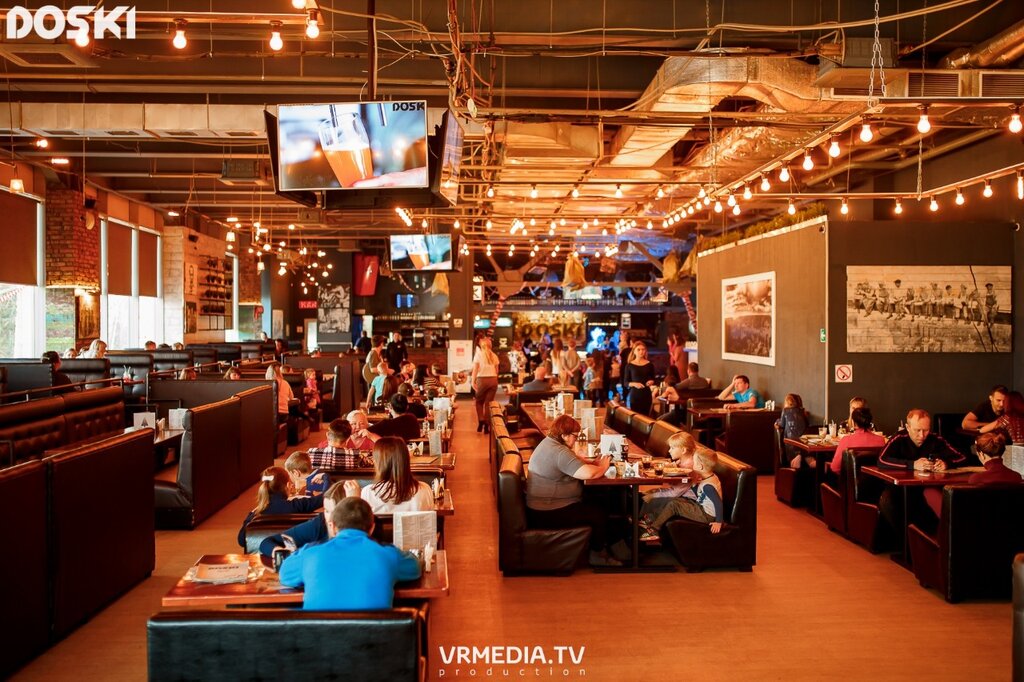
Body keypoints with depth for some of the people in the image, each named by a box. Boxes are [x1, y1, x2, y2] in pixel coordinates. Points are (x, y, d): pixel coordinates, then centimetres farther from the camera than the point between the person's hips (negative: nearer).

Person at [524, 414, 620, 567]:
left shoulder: (549, 442, 8)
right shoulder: (559, 452, -26)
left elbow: (575, 462, 20)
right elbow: (589, 473, -31)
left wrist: (594, 464, 2)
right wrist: (603, 467, -10)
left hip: (543, 506, 11)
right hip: (547, 513, -11)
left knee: (593, 505, 16)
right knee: (599, 515, -3)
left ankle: (598, 547, 25)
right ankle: (598, 555, 17)